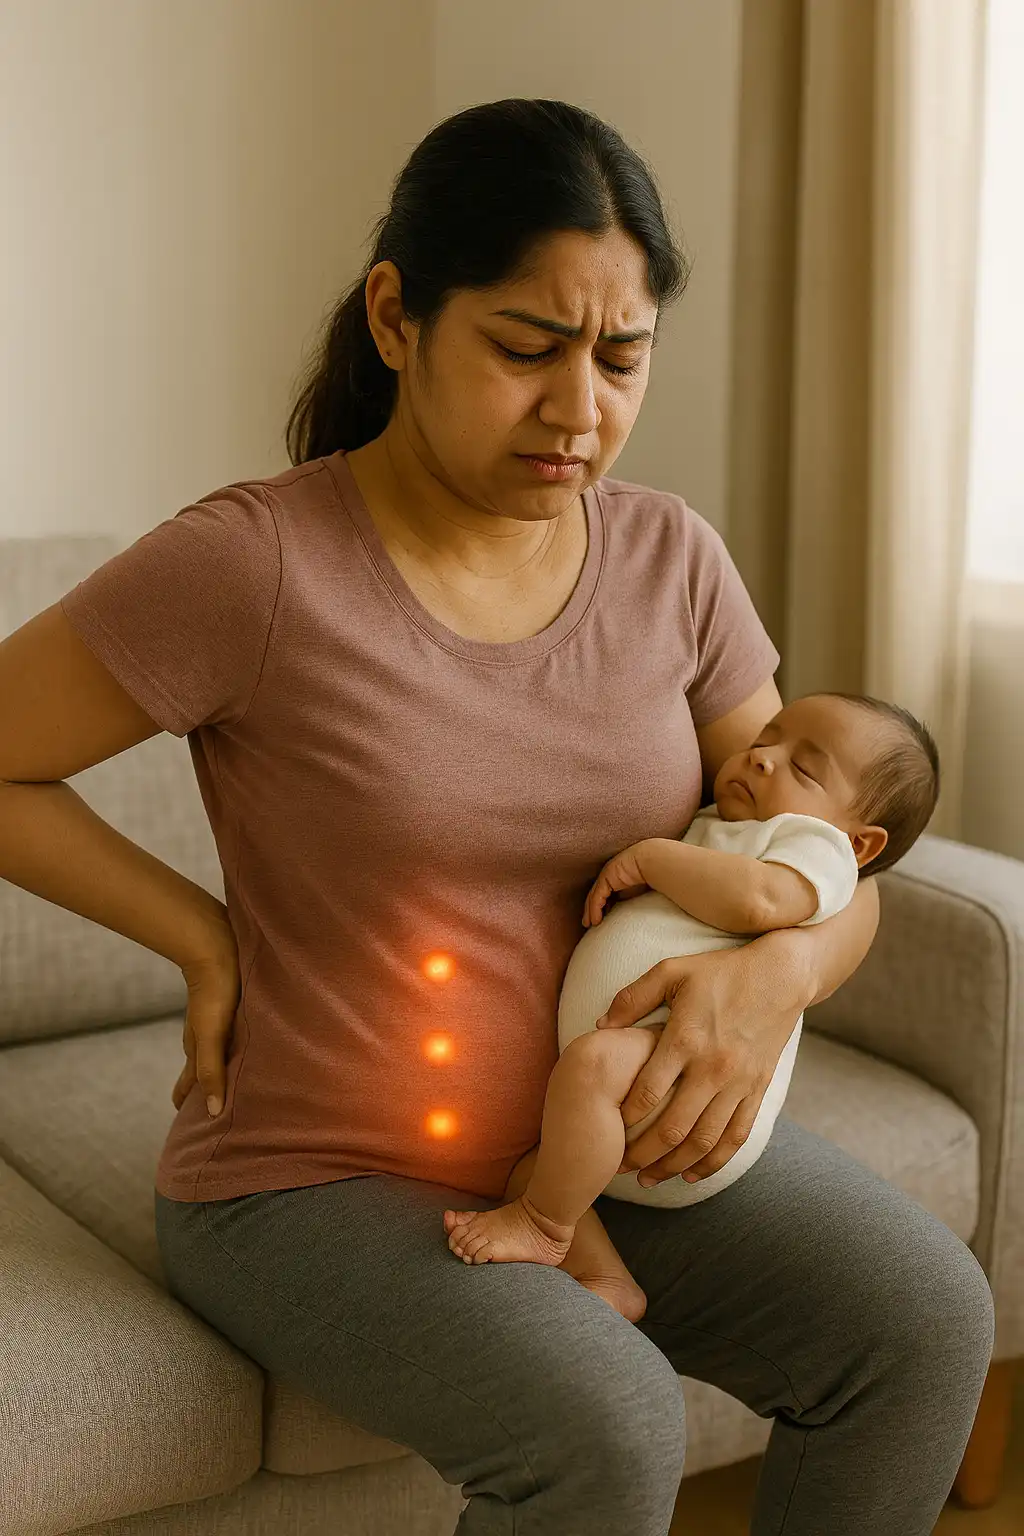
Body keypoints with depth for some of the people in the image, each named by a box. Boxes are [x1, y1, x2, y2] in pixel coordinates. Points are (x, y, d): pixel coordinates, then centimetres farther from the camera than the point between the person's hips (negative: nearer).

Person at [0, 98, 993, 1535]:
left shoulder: (668, 557, -1)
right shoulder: (250, 566, -18)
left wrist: (777, 972, -18)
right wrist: (205, 939, -11)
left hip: (603, 1138, 5)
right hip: (314, 1183, -5)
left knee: (924, 1318, -14)